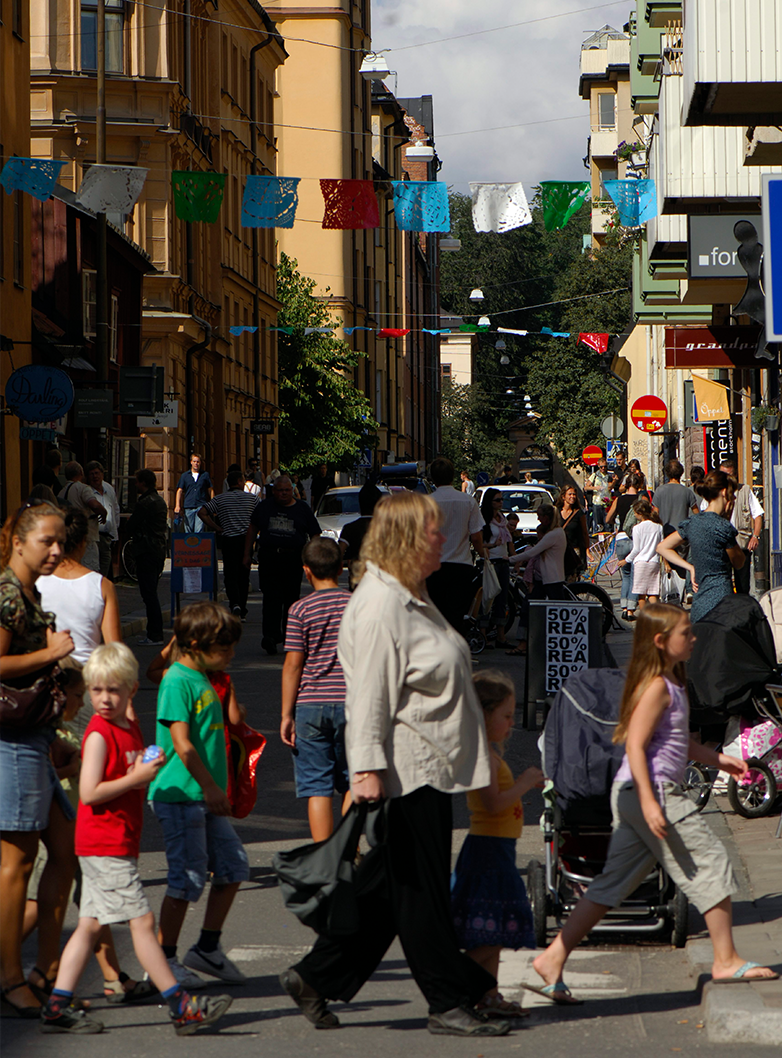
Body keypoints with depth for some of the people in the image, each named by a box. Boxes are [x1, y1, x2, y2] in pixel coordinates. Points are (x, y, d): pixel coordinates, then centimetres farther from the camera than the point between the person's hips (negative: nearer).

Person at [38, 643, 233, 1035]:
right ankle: (181, 1007, -7)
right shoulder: (98, 735, -13)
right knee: (141, 920, -8)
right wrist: (136, 778, -19)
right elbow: (89, 793, -20)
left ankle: (58, 1007, 10)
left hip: (119, 846, 9)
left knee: (90, 925, 9)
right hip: (104, 847, -9)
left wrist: (149, 772, 6)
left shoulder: (131, 729, 14)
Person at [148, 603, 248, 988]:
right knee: (187, 877, -5)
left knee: (232, 866, 8)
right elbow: (182, 743, -19)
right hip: (180, 795, -9)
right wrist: (210, 787, -18)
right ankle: (164, 960, 5)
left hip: (206, 797, 9)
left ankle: (208, 948, 18)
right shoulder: (177, 681, -13)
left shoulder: (203, 679, 16)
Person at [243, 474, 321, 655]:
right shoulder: (264, 507, 12)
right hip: (268, 557, 0)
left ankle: (289, 634, 18)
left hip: (293, 560, 0)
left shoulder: (302, 509, 8)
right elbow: (252, 530, 18)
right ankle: (271, 635, -19)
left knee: (291, 598, 4)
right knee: (271, 597, -12)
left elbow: (315, 535, 9)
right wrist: (247, 554, 14)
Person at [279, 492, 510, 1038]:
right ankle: (449, 1003, 6)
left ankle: (316, 977, 19)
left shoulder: (413, 599, 17)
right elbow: (370, 692, -21)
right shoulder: (380, 604, -16)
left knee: (388, 884, 13)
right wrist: (367, 768, -25)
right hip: (408, 768, -10)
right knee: (421, 886, -1)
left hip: (432, 765, 10)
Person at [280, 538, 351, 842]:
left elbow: (293, 665, -5)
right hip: (351, 703, 2)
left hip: (311, 704, -2)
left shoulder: (300, 609, -5)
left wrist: (286, 715, 1)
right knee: (351, 783, 13)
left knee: (317, 787, 2)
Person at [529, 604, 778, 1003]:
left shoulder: (672, 683, 17)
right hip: (651, 790, -10)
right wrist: (649, 802, -26)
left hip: (630, 794, 10)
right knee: (711, 864, 0)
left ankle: (553, 958, 4)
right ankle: (726, 961, 9)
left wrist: (717, 759, 27)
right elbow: (635, 745, -21)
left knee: (614, 881, 8)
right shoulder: (657, 687, -14)